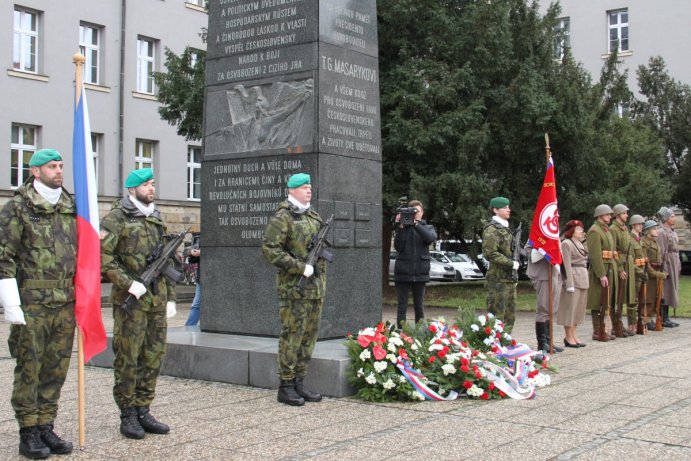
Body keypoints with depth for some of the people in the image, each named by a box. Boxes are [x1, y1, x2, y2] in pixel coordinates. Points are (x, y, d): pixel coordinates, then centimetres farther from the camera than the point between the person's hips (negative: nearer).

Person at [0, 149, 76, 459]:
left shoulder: (70, 209, 12)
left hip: (65, 304, 5)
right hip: (32, 304, -5)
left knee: (56, 369, 10)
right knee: (29, 369, 2)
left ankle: (46, 428, 21)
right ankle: (28, 433, 12)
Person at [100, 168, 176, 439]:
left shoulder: (156, 218, 16)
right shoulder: (117, 217, -4)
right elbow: (101, 255, -14)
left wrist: (170, 297, 15)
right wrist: (129, 283, -19)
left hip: (157, 299, 7)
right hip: (131, 300, -6)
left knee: (153, 356, 9)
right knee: (128, 358, 0)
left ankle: (143, 411, 18)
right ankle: (128, 415, 9)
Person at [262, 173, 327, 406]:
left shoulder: (313, 216, 15)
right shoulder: (282, 217, -9)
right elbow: (269, 249, -17)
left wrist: (321, 275, 15)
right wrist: (301, 268, -19)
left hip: (315, 286, 8)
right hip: (294, 286, -8)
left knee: (309, 335, 10)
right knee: (291, 335, -4)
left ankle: (299, 383, 19)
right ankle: (286, 387, 3)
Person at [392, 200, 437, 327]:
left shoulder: (428, 228, 8)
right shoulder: (402, 228, 5)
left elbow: (431, 238, -15)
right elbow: (398, 247, -8)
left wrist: (415, 223, -20)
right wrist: (400, 227, -16)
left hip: (420, 273, 1)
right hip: (403, 273, -1)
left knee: (419, 306, 10)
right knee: (402, 306, 1)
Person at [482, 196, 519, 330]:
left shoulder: (505, 228, 18)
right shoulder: (491, 229, -11)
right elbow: (490, 253, -20)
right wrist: (511, 264, -17)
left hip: (510, 278, 9)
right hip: (498, 279, -9)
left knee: (510, 315, 13)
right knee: (497, 315, -7)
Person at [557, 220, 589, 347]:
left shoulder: (580, 244, 18)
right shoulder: (566, 244, -9)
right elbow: (567, 265, -15)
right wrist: (570, 284, -20)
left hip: (583, 279, 9)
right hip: (573, 279, -9)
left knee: (578, 308, 11)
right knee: (570, 307, -3)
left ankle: (573, 336, 17)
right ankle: (568, 337, 3)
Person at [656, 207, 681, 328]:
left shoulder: (672, 232, 15)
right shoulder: (662, 233, -13)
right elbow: (662, 253, -17)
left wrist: (678, 266, 15)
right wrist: (665, 269, -20)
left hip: (674, 264, 9)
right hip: (668, 264, -9)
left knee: (670, 291, 10)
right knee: (665, 291, -5)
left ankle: (666, 318, 15)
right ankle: (663, 319, -1)